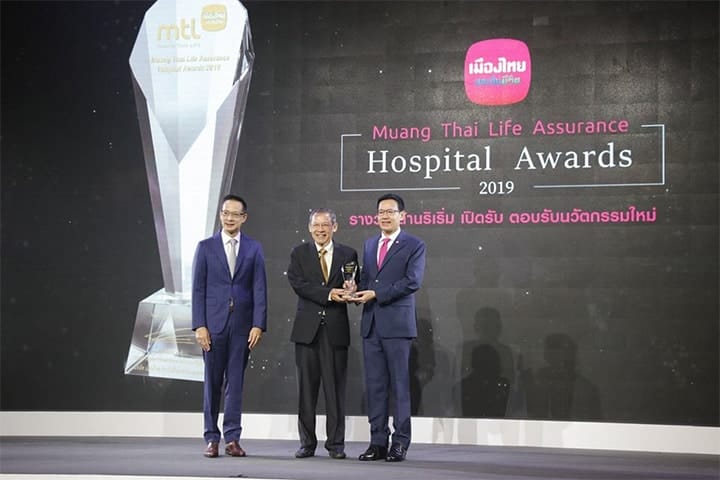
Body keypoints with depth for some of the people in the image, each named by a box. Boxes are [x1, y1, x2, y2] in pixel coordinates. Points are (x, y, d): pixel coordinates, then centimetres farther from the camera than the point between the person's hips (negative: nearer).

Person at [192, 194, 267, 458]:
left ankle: (232, 439, 9)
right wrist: (199, 325, -7)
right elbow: (198, 288, 1)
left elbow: (259, 289, 3)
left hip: (242, 324, 1)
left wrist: (258, 324, -6)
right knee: (212, 382, 4)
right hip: (214, 323, -1)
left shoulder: (254, 248, 6)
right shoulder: (206, 247, 4)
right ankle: (212, 438, 11)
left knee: (235, 382, 4)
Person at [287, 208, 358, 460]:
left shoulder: (348, 255, 9)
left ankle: (335, 443, 8)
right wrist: (328, 294, -16)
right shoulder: (299, 253, 8)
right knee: (306, 387, 3)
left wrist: (349, 291, -14)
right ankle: (307, 443, 10)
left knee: (335, 387, 1)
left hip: (336, 328, 0)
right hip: (307, 327, 0)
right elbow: (297, 283, -6)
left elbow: (354, 288, 10)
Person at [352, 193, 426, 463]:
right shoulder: (369, 244, 19)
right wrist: (359, 292, -3)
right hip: (371, 323, 5)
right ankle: (377, 442, 10)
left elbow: (412, 281, -11)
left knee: (400, 384, -1)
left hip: (397, 323, -5)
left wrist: (375, 294, -14)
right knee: (375, 385, 5)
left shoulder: (414, 245, 0)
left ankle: (400, 442, 3)